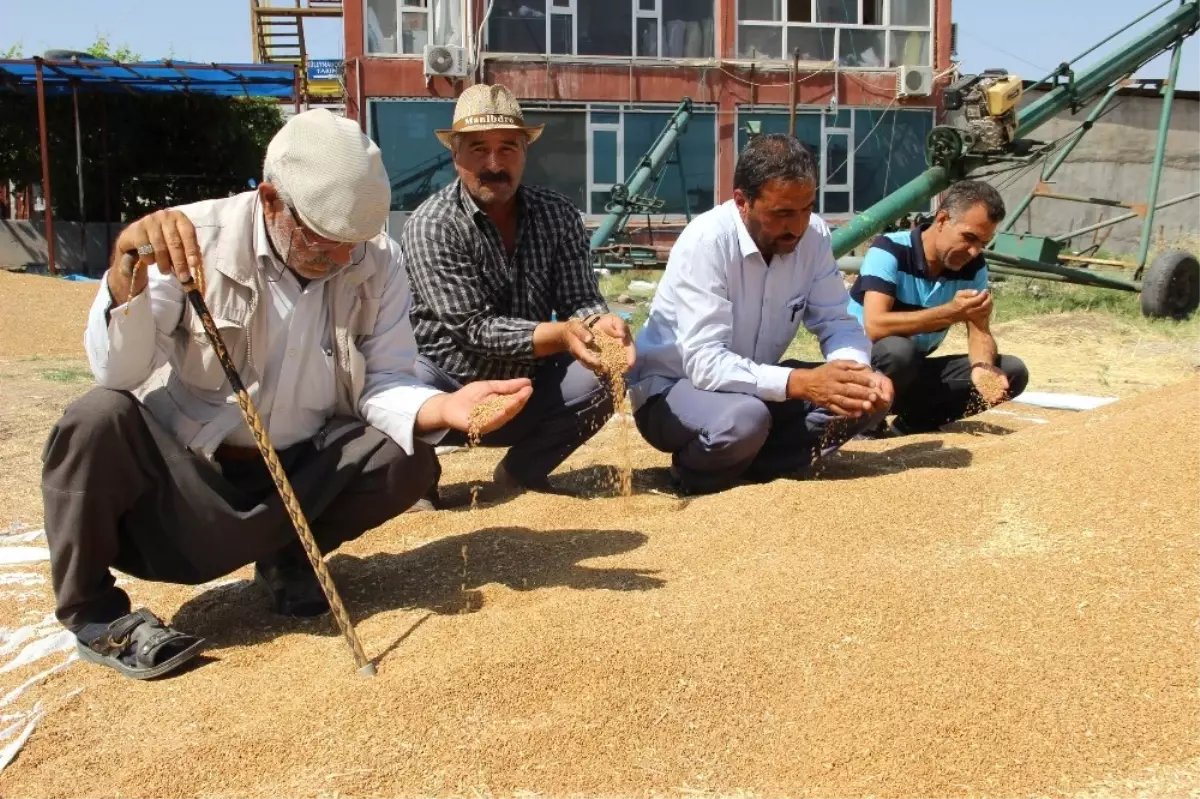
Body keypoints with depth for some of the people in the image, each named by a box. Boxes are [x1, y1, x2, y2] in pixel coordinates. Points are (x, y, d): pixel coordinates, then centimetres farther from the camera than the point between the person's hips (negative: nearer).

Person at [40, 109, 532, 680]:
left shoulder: (378, 260, -8)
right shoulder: (199, 238, -16)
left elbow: (383, 382, -10)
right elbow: (119, 373, -22)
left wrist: (440, 407, -31)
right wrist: (127, 269, -40)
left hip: (297, 474, 3)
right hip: (176, 471, -2)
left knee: (410, 455, -19)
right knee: (99, 420, -31)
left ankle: (286, 556, 9)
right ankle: (94, 613, -5)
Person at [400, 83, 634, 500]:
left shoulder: (559, 215, -4)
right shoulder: (431, 226, -17)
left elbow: (580, 300, -9)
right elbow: (473, 329, -23)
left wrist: (600, 323, -33)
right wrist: (562, 334, -36)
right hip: (448, 393, -3)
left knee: (600, 380, -23)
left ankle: (522, 471, 5)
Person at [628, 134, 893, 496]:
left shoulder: (814, 235, -9)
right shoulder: (705, 241, -26)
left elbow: (836, 320, -6)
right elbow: (705, 363, -32)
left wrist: (857, 370, -28)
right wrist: (798, 383, -41)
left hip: (756, 382, 6)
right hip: (673, 387, -6)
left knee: (870, 394, -13)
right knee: (741, 421, -38)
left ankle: (745, 463, -8)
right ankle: (697, 471, -5)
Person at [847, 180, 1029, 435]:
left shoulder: (973, 266, -3)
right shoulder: (890, 250, -21)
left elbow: (980, 331, -3)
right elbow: (874, 326, -33)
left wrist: (982, 366, -27)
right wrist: (950, 313, -40)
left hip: (915, 372, 6)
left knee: (1012, 371, -8)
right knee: (897, 351, -40)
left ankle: (909, 427, -5)